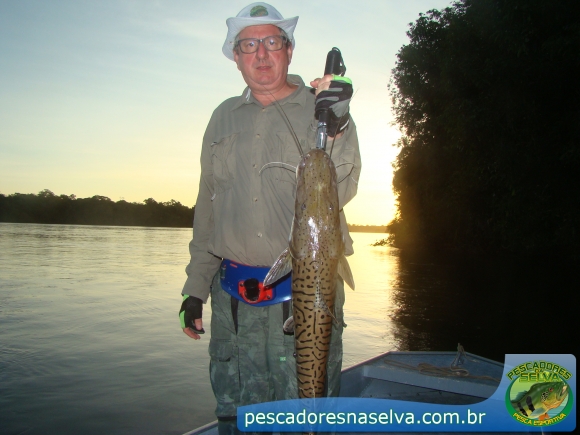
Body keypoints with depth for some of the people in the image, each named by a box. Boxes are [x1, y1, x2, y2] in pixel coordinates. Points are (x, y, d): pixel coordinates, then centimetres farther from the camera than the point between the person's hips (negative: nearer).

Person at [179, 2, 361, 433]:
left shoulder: (325, 110, 1)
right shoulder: (224, 117, 12)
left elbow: (340, 192, -11)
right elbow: (207, 207, 14)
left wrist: (335, 130, -28)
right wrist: (196, 287, 12)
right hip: (233, 300, 4)